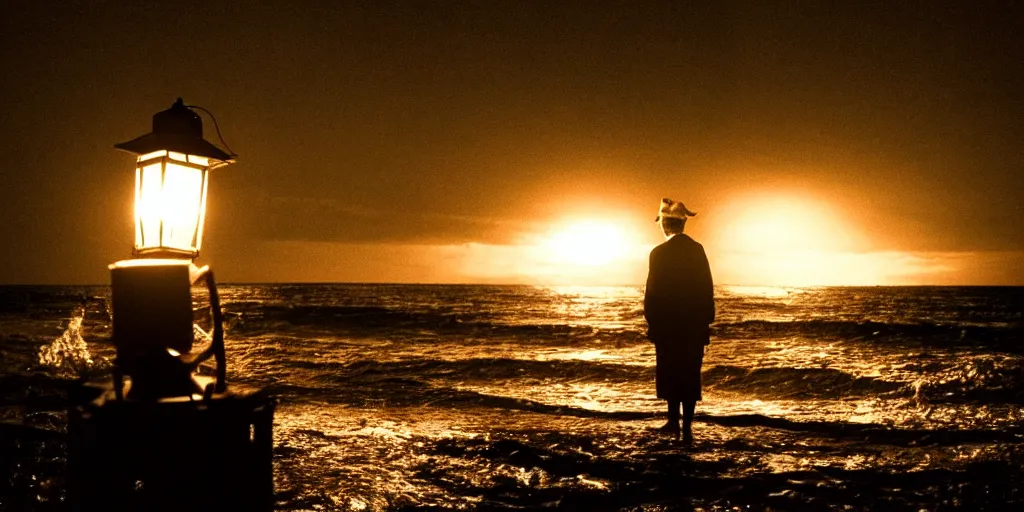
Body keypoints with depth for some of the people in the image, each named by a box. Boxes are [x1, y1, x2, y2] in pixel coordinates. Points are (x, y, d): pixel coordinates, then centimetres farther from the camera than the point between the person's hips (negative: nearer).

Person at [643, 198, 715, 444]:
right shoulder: (697, 250, 1)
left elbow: (652, 292, -11)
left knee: (670, 374, 10)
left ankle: (674, 421, 9)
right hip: (695, 324, 4)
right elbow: (707, 288, 4)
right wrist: (705, 321, 11)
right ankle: (687, 427, 8)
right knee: (690, 375, 8)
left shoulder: (659, 253, -12)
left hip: (668, 324, -4)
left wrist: (651, 322, -1)